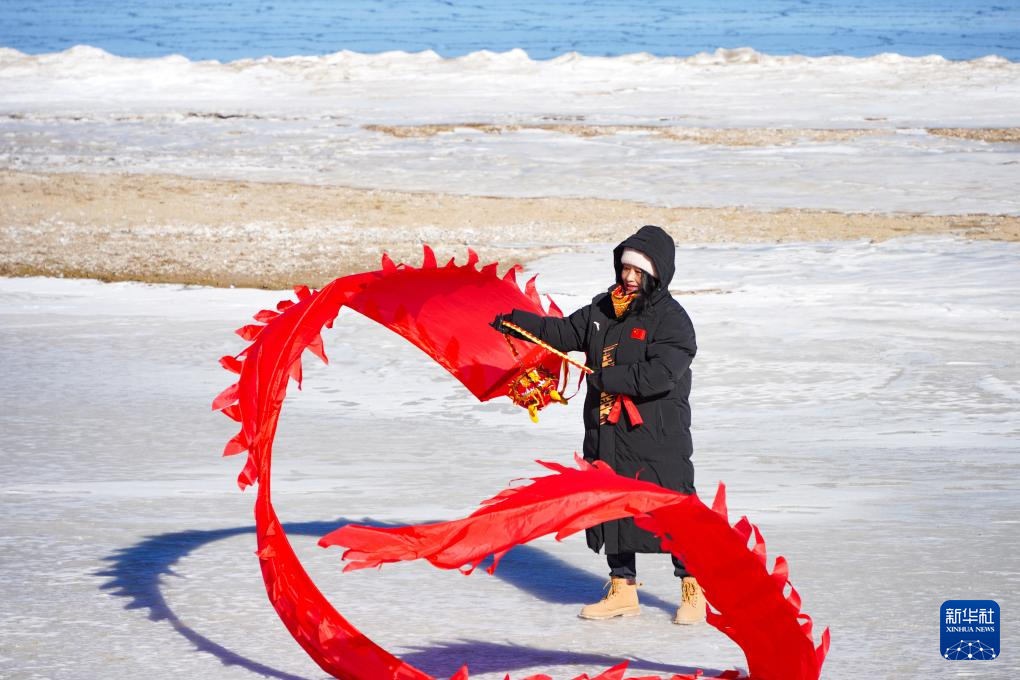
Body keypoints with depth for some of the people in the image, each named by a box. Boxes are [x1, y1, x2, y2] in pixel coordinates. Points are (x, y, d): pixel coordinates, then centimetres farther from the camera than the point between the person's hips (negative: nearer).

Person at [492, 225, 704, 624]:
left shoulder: (671, 319, -11)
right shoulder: (602, 310, 10)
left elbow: (660, 374, -22)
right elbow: (561, 332, 17)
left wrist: (605, 377, -20)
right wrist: (509, 319, 7)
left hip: (658, 439, -7)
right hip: (607, 436, 7)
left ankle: (693, 590, 11)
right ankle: (622, 590, 23)